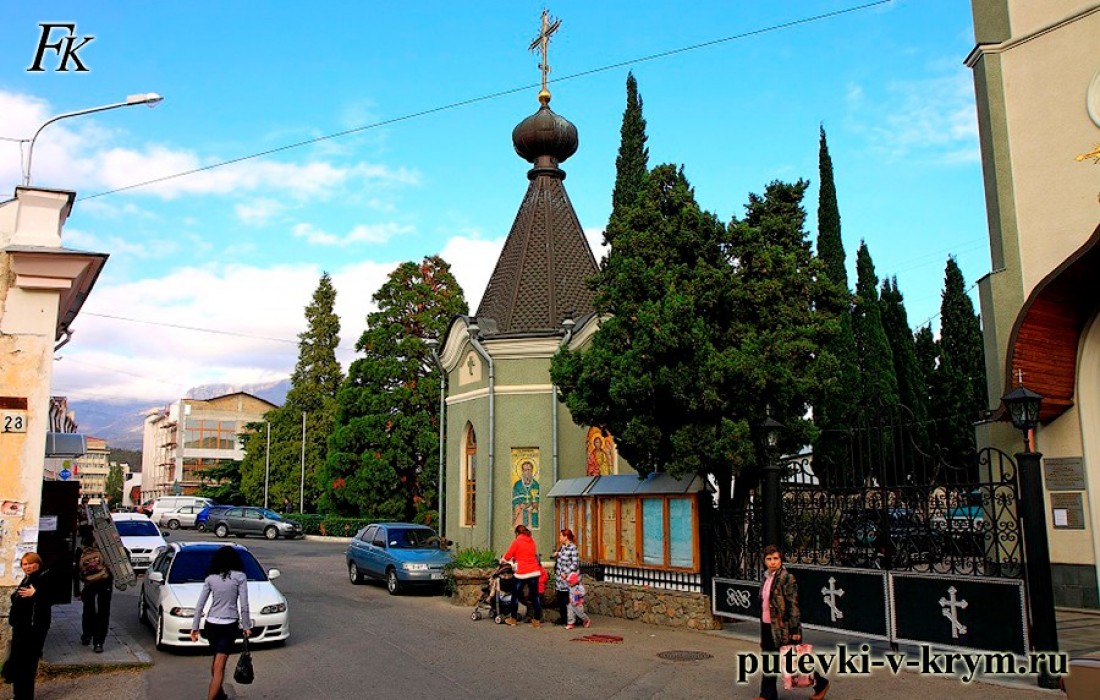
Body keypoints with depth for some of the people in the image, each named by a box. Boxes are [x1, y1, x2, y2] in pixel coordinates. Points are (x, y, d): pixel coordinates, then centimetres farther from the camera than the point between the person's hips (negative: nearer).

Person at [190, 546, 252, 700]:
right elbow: (244, 606, -9)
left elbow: (199, 605, 2)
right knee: (219, 667, -4)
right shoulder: (239, 576, -8)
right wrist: (246, 626, 1)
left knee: (216, 660, 24)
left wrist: (194, 627, 9)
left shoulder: (210, 578, 1)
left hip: (211, 624, 4)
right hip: (229, 626, -4)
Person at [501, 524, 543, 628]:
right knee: (535, 596, 6)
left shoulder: (517, 541, -3)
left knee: (516, 595, 12)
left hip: (522, 572, -4)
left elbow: (508, 555, 2)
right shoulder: (532, 541, 11)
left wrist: (502, 559, 25)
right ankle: (537, 620, 3)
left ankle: (513, 619, 19)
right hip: (534, 571, 4)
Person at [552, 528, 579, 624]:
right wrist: (556, 556, 4)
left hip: (567, 578, -8)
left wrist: (566, 573, -19)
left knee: (567, 600, -2)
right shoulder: (561, 547, 12)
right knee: (560, 599, 11)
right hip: (559, 577, 8)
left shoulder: (573, 548, -13)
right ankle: (562, 617, 22)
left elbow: (575, 564, -16)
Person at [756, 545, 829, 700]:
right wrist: (763, 626, 19)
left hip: (783, 628, -7)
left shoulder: (787, 578, -13)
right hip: (768, 627, 7)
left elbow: (793, 605, -16)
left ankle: (821, 684, 25)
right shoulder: (767, 578, 9)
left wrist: (795, 630, -18)